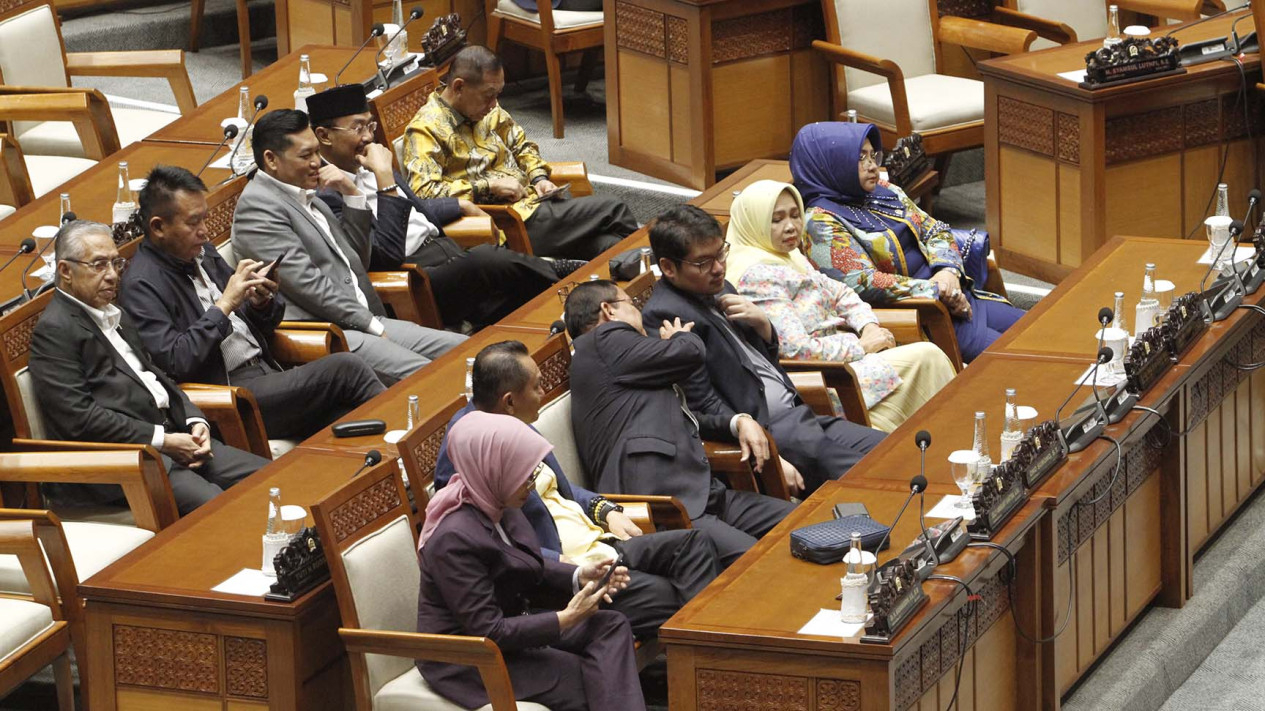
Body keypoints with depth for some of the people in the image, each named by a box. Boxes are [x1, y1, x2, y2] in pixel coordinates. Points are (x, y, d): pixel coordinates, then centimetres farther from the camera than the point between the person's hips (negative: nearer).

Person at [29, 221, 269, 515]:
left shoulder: (115, 316, 23)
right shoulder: (54, 330, -7)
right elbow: (78, 418, -15)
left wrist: (195, 421, 4)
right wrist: (162, 440, -14)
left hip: (171, 437, 9)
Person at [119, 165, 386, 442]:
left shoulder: (203, 254, 17)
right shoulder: (141, 286, -8)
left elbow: (262, 326, 25)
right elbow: (176, 363, -19)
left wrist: (261, 302, 1)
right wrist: (224, 305, -17)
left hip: (264, 372, 8)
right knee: (345, 369, -18)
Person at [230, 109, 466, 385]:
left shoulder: (306, 196, 21)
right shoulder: (257, 205, -8)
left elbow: (357, 258, 25)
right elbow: (306, 283, -15)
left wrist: (351, 193, 12)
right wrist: (373, 325, -14)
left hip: (365, 320, 10)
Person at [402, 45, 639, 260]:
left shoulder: (489, 112, 14)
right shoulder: (426, 128, -11)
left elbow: (522, 146, 30)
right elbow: (424, 191, -22)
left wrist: (539, 178, 9)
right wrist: (489, 187, -19)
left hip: (530, 204, 8)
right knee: (612, 211, -12)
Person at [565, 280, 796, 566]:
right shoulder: (605, 341, 0)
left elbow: (680, 420, 35)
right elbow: (692, 353, -5)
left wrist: (738, 423, 16)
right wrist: (680, 338, 20)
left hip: (703, 493, 10)